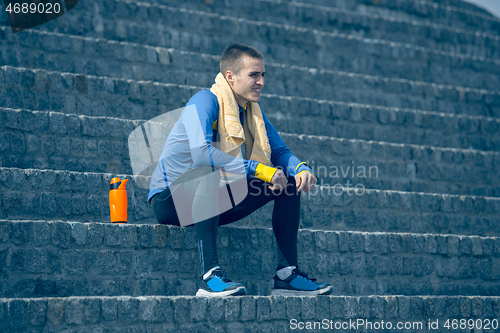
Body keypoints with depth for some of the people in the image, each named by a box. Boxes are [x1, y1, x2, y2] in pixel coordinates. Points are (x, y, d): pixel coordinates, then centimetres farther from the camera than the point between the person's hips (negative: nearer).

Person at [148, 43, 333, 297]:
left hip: (215, 202, 8)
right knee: (210, 172, -40)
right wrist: (259, 169, -34)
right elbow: (200, 152, -34)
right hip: (171, 200, -8)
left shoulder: (252, 110, 8)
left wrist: (302, 170, -14)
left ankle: (287, 274, -4)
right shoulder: (206, 101, -18)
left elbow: (279, 152, 10)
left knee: (291, 181, 1)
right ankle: (210, 276, -43)